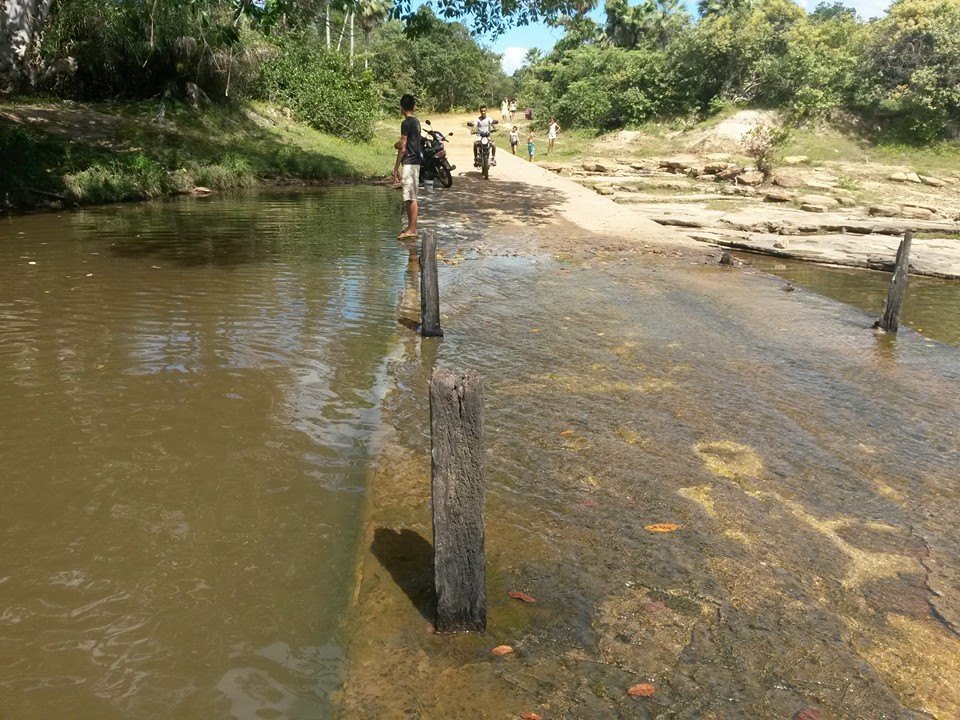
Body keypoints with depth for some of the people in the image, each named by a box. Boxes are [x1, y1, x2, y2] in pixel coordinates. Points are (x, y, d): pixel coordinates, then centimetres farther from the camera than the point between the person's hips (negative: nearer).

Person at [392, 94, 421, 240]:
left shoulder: (406, 123, -13)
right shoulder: (416, 122, 15)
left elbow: (403, 148, -13)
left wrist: (396, 168, -9)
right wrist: (397, 144, -5)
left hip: (409, 162, -9)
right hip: (415, 161, 9)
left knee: (411, 197, -9)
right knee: (409, 197, 13)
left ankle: (412, 230, -8)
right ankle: (411, 227, 18)